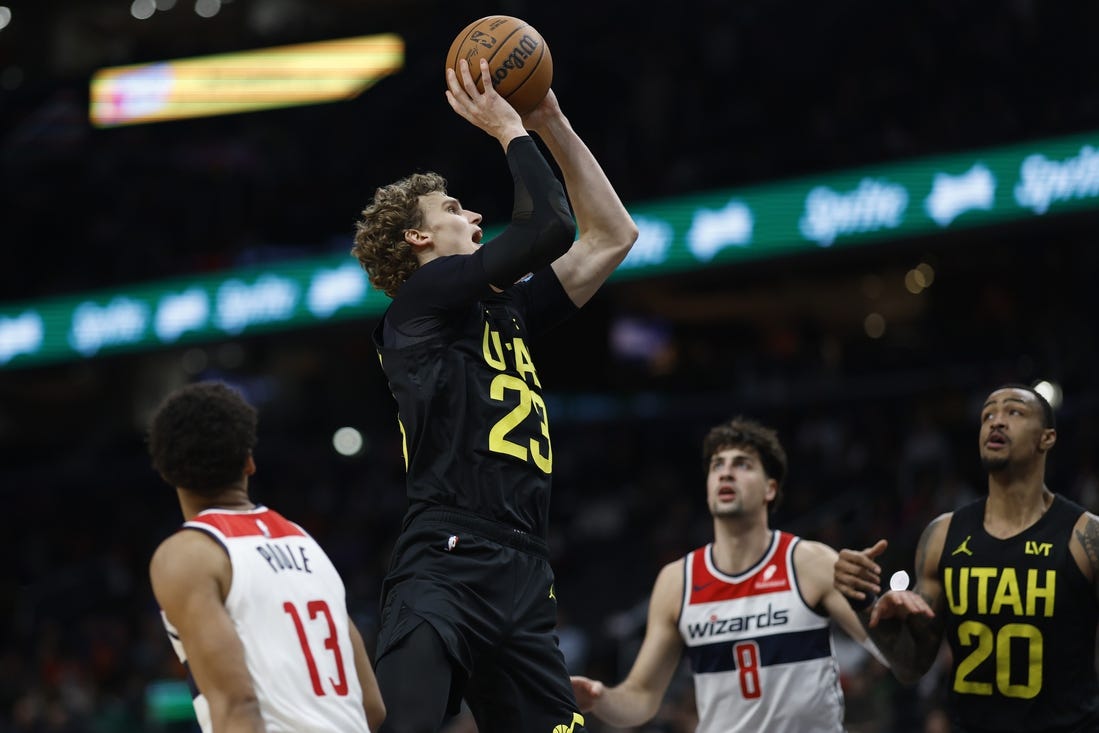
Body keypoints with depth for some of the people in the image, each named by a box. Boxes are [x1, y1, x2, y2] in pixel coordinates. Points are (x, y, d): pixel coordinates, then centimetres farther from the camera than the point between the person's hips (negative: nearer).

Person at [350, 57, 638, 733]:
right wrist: (510, 130, 6)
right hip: (444, 569, -8)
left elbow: (613, 236, 29)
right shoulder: (422, 298, 2)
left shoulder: (508, 312, 24)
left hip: (524, 576, 8)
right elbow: (551, 226, -8)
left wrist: (554, 125, 24)